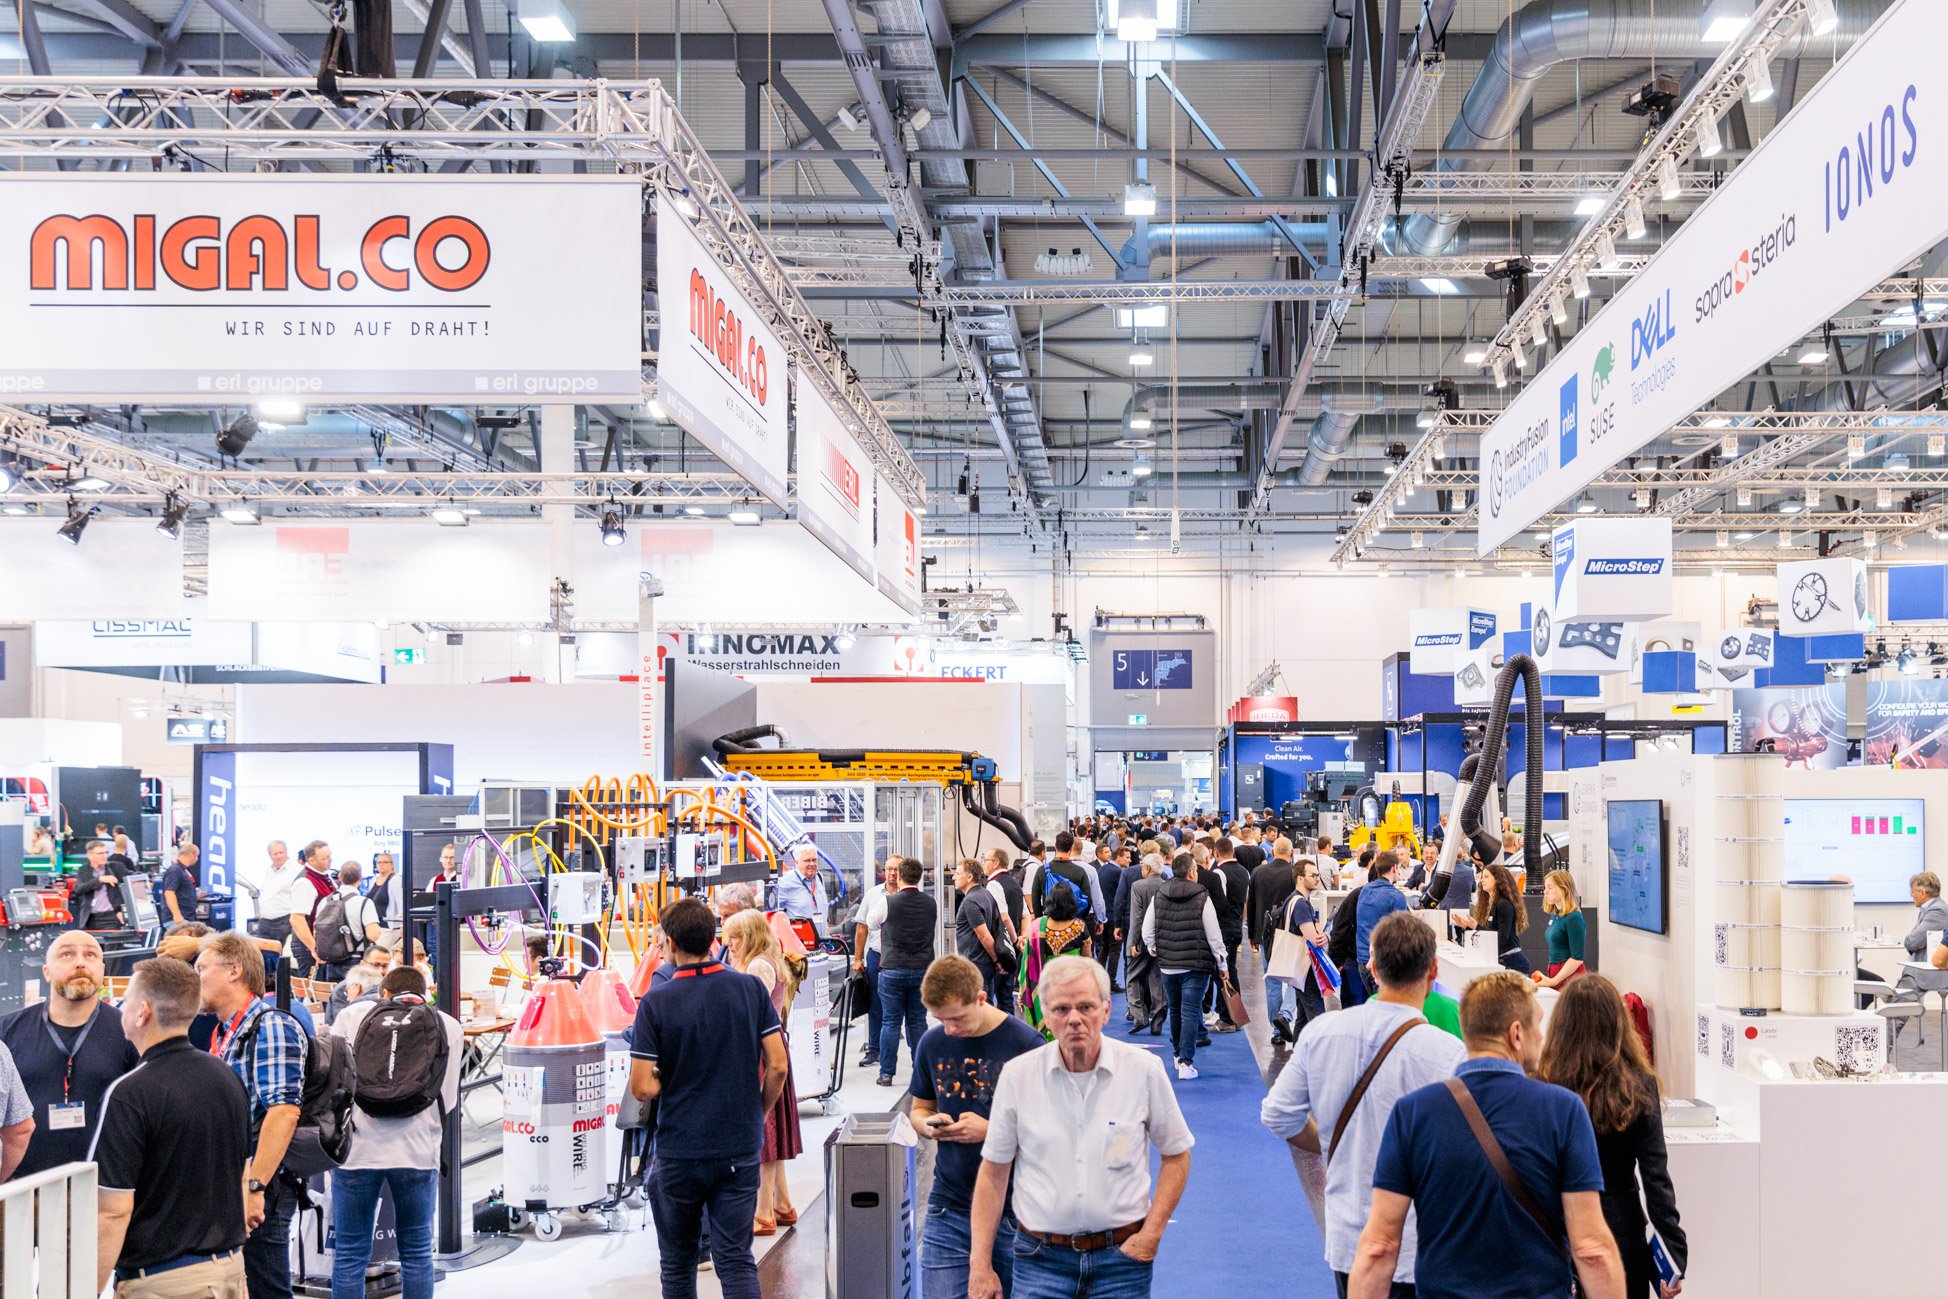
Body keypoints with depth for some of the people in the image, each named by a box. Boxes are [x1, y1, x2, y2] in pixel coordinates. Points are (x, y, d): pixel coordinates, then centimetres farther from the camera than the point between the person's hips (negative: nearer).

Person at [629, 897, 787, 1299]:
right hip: (741, 1149, 2)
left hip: (678, 1152, -2)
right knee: (736, 1259, 4)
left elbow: (643, 1088, -13)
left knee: (678, 1262, 14)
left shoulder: (655, 1004, -11)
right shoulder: (751, 989, -3)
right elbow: (777, 1066, -4)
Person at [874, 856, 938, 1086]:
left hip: (892, 970, -3)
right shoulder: (930, 904, -1)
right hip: (923, 970, 3)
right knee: (917, 1020, 11)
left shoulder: (888, 902, -10)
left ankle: (886, 1073, 5)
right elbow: (937, 921, 17)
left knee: (890, 1022, 3)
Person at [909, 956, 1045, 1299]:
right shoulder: (933, 1044, 4)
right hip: (949, 1207, 3)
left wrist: (991, 1130, -19)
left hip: (1012, 1210, -3)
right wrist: (928, 1125, -6)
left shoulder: (1025, 1044, -10)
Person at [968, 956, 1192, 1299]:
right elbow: (993, 1171, 3)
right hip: (1041, 1258, 0)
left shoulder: (1145, 1070, -3)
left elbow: (1176, 1155, 7)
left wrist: (1151, 1234, -2)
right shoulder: (1017, 1075, -3)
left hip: (1122, 1255, 0)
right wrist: (980, 1264, 0)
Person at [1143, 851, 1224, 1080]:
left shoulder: (1159, 896, 2)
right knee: (1191, 1011, -3)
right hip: (1196, 966, -4)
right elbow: (1214, 935, -7)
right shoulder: (1202, 898, -10)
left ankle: (1179, 1055, 32)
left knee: (1175, 1010, 19)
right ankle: (1186, 1062, -9)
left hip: (1167, 965, 4)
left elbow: (1147, 932, 5)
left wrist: (1156, 950, 22)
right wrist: (1222, 964, 3)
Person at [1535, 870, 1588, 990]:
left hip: (1569, 974, -8)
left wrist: (1553, 981, -17)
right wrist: (1548, 977, 12)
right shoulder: (1554, 916, 12)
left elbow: (1577, 958, -16)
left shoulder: (1573, 918, -13)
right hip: (1555, 972, 8)